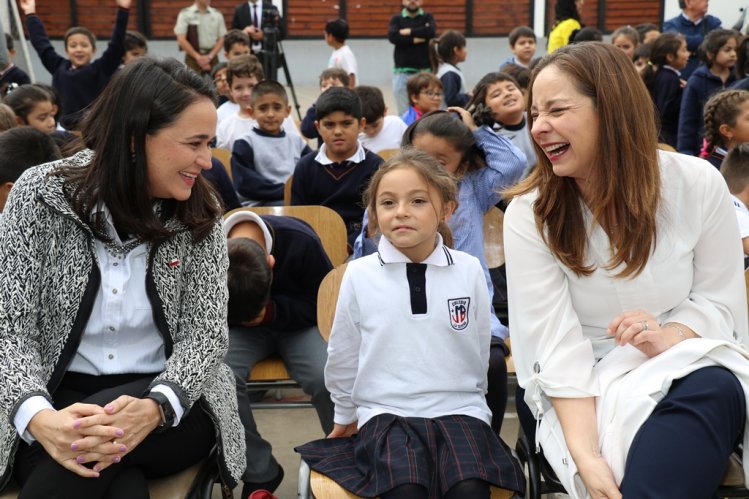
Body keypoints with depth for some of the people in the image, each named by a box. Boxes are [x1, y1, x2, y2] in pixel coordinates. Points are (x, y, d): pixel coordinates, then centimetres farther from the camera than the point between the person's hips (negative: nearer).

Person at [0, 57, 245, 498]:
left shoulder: (201, 211, -3)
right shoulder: (41, 195, -7)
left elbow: (207, 330, -6)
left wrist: (154, 408, -28)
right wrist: (38, 416, -30)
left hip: (174, 404, 1)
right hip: (58, 399, -1)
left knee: (92, 455, -32)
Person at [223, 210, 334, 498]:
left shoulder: (301, 241, -26)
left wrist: (273, 311, -27)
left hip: (298, 325, -1)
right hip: (235, 326, 1)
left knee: (327, 377, -32)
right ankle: (259, 473, -12)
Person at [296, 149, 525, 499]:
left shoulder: (468, 271, 1)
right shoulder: (359, 274, -1)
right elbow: (342, 354, 12)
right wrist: (345, 415, 21)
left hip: (458, 409, 1)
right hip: (386, 411, -1)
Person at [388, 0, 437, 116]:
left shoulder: (427, 18, 10)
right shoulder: (396, 19, 10)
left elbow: (431, 32, -12)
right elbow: (392, 37, -9)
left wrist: (409, 32, -8)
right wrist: (414, 40, -11)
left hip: (425, 71, 0)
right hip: (402, 72, 0)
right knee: (404, 112, 1)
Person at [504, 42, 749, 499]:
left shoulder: (698, 185, -6)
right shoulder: (528, 215, -10)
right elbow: (555, 345, -17)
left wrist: (668, 335, -22)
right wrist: (585, 454, -30)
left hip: (684, 367, 3)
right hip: (581, 385, -2)